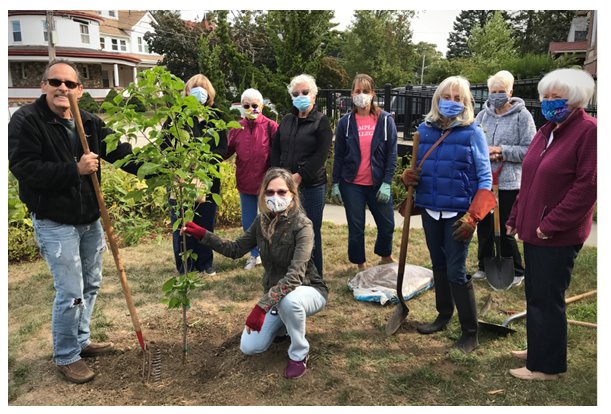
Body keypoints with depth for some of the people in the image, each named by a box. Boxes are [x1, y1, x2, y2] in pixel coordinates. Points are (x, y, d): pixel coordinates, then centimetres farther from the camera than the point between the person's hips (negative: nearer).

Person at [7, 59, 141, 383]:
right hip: (54, 222, -6)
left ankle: (81, 341, 36)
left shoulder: (90, 122, 5)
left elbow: (120, 151, -2)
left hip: (90, 219, 7)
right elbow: (24, 169, -20)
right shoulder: (26, 121, -11)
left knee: (91, 284, 16)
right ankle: (65, 357, 16)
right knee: (70, 292, -5)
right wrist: (75, 170, -26)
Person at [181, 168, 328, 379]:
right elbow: (235, 249, 1)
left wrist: (261, 306, -44)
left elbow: (295, 275, -37)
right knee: (249, 347, -3)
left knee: (288, 300, -40)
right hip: (276, 293, 5)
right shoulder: (262, 221, -7)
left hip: (308, 290, -5)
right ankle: (285, 322, 24)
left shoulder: (302, 225, -27)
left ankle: (299, 355, -12)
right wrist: (202, 234, -10)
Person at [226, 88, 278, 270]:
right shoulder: (237, 128, 4)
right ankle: (255, 254, 32)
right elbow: (226, 151, 4)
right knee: (248, 223, 15)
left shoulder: (270, 126, -8)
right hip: (245, 183, 4)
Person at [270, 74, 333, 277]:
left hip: (312, 186, -5)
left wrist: (299, 176, -15)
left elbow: (320, 154, -11)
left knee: (311, 232, 2)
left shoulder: (321, 121, -2)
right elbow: (275, 149, 12)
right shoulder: (286, 120, 15)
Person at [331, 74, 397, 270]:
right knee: (356, 227, 8)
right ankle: (361, 264, 28)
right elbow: (338, 155, 4)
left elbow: (392, 154, -2)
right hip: (352, 185, 0)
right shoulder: (345, 122, 1)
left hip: (378, 184, 0)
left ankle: (385, 256, 37)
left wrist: (387, 183, -9)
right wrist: (335, 183, 0)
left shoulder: (386, 120, -2)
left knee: (387, 225, 8)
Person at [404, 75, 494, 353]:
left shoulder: (472, 132, -7)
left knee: (456, 272, -4)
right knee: (438, 266, 17)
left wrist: (472, 217, -18)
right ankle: (444, 315, 36)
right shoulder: (424, 130, 5)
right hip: (430, 211, 5)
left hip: (458, 213, -5)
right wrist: (408, 176, -9)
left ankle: (470, 334, 11)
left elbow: (485, 180, -8)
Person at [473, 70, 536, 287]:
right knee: (484, 227, 15)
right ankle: (485, 266, 32)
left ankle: (515, 272, 22)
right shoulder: (483, 115, 5)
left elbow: (530, 149, -9)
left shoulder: (522, 115, -6)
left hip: (509, 182, -4)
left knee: (506, 230, 3)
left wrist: (501, 151, -18)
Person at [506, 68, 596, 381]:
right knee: (535, 294, 18)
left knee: (546, 298, 1)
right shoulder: (546, 131, 13)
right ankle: (538, 349, 35)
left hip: (558, 235, -8)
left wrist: (552, 223, -20)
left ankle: (547, 366, 17)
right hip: (534, 230, 8)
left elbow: (588, 186, -20)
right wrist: (515, 218, 15)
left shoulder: (588, 131, -13)